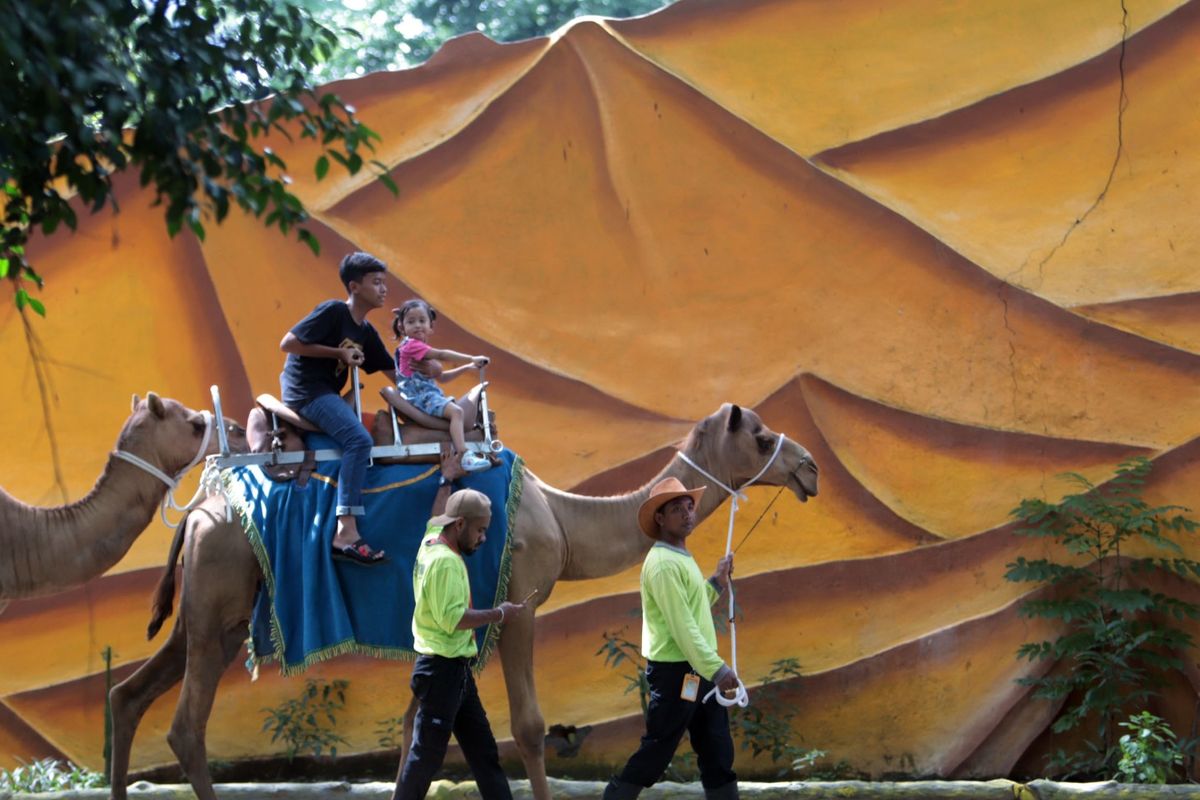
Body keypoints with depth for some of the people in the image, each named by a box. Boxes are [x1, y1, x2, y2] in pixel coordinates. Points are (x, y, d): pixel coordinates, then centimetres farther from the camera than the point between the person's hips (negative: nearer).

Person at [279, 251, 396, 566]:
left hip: (326, 393, 10)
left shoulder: (366, 333, 13)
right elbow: (287, 343, -15)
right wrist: (339, 353, -15)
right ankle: (346, 533, -32)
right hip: (305, 389, -10)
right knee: (358, 439, -25)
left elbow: (395, 373, 17)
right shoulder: (332, 312, -11)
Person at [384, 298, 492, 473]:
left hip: (428, 394, 11)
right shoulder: (412, 345, -12)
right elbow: (442, 355, -18)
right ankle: (464, 457, -40)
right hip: (419, 396, -11)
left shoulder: (424, 350, 21)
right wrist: (471, 359, -17)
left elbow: (441, 377, 25)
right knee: (456, 411, -27)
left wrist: (466, 367, 16)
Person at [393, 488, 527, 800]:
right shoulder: (445, 561, -19)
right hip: (442, 670, -10)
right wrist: (498, 614, -16)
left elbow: (437, 520, 34)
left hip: (455, 669, 10)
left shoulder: (432, 542, 10)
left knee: (483, 750, 11)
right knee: (426, 755, -3)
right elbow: (452, 618, -26)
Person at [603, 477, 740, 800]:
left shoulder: (682, 557, 16)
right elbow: (681, 626, -23)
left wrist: (717, 583, 15)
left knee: (718, 752, 8)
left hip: (698, 671, 10)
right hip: (674, 672, -10)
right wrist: (716, 668, -27)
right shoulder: (663, 563, -16)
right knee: (656, 753, -5)